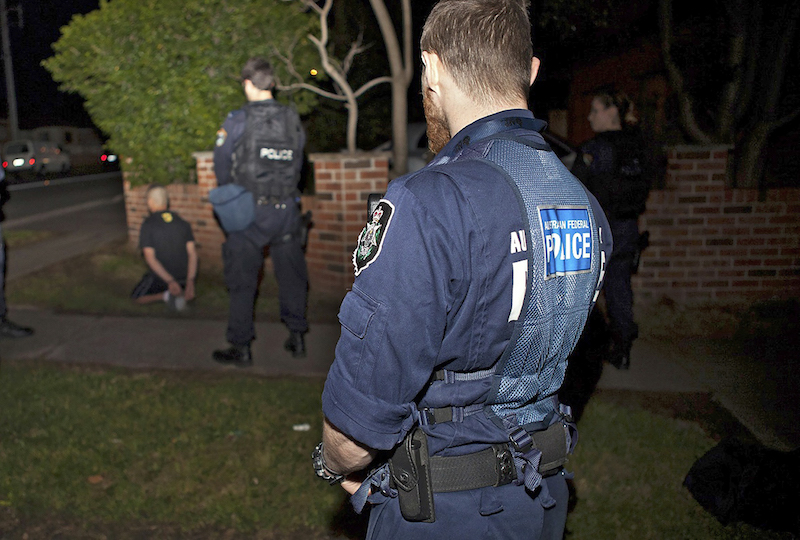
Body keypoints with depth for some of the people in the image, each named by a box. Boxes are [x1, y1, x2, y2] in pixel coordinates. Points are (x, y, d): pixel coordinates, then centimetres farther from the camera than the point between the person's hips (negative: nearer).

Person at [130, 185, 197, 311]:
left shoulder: (147, 225, -11)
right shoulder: (183, 223, 0)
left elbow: (149, 258, -20)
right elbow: (192, 253, -10)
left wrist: (170, 281, -25)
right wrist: (190, 282, -14)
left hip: (161, 278, -4)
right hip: (185, 276, 4)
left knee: (136, 298, 21)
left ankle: (166, 296, -6)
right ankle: (182, 292, 3)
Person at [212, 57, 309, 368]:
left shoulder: (237, 122, -10)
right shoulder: (293, 120, 1)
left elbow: (222, 166, 0)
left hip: (249, 212, -3)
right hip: (287, 209, 4)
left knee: (242, 281, 7)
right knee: (291, 274, 15)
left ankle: (241, 347, 15)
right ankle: (297, 337, 24)